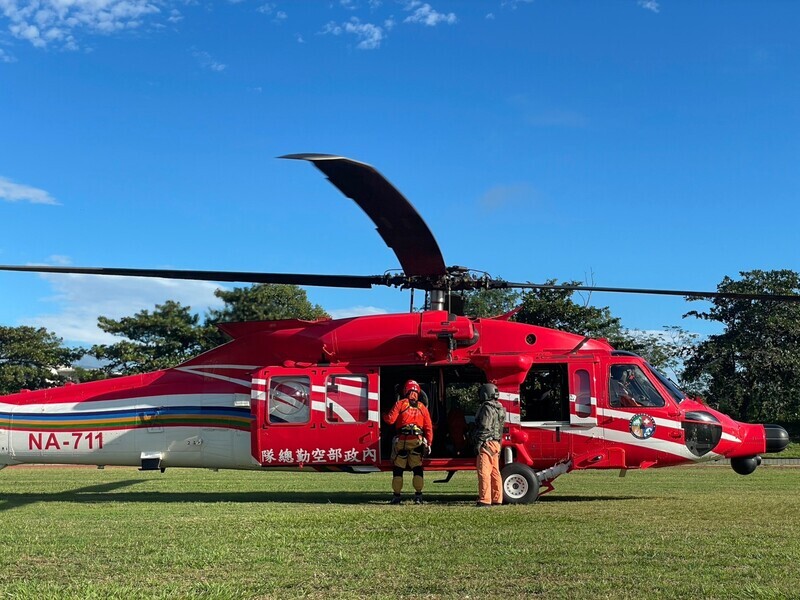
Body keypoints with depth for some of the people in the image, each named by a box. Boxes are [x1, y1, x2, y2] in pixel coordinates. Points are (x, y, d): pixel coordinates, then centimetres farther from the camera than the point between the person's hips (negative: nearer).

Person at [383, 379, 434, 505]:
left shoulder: (400, 403, 2)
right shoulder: (422, 407, 12)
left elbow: (390, 420, -5)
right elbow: (429, 428, 9)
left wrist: (384, 415, 17)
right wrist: (429, 444, 13)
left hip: (402, 440, -2)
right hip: (417, 440, 2)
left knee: (398, 468, 6)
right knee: (417, 468, 8)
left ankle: (396, 496, 7)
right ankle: (418, 496, 2)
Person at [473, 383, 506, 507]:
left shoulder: (487, 407, -11)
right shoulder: (499, 409, 19)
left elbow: (485, 428, -19)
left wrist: (478, 443, -19)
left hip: (487, 444, -10)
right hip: (495, 443, 10)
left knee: (484, 472, -10)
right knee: (495, 472, 13)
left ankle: (484, 500, -13)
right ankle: (497, 499, 16)